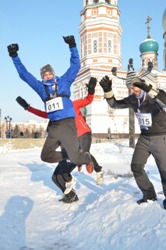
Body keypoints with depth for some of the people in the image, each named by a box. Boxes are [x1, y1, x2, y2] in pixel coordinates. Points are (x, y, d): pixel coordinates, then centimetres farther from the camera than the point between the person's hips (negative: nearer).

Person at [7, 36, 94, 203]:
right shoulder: (40, 87, 16)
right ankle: (73, 157, 21)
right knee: (46, 156, 4)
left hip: (67, 124, -5)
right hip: (53, 127, 5)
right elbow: (24, 74, 18)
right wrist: (14, 56, 16)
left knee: (74, 156, -14)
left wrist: (72, 47, -1)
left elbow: (75, 65, 6)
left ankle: (87, 158, 23)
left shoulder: (64, 81, 9)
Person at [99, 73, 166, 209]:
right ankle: (149, 194, 21)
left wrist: (148, 90, -48)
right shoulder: (133, 99, 1)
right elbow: (115, 104, 5)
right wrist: (107, 90, -11)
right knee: (136, 166, 5)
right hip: (144, 138, 6)